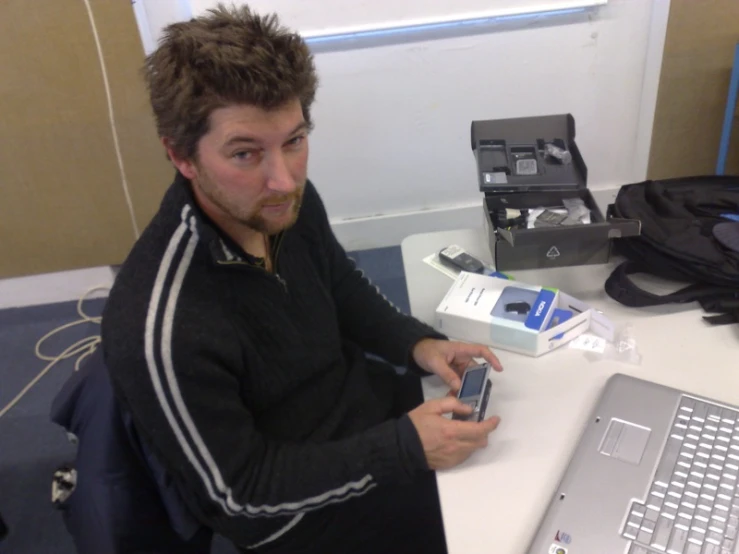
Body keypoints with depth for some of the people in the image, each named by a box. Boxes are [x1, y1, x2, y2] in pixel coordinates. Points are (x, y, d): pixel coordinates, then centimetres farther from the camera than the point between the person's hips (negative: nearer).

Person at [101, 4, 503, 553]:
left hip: (373, 404, 6)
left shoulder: (287, 203, -16)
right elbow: (241, 488, -22)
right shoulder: (163, 331, -35)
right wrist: (405, 448, -26)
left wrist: (417, 343, -10)